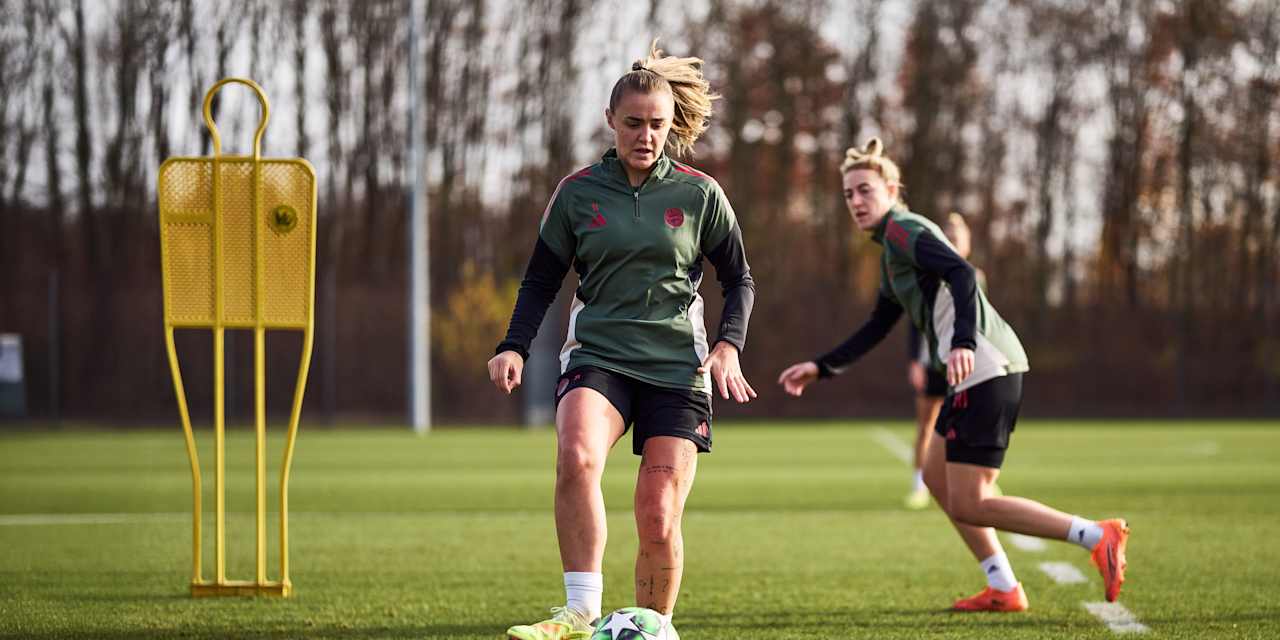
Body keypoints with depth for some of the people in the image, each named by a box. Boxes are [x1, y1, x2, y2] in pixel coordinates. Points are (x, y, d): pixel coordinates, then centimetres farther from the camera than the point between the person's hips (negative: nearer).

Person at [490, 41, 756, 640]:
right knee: (576, 457, -33)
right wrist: (514, 347, -5)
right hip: (597, 357, 0)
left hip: (677, 367, 0)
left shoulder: (699, 195, 3)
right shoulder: (577, 192, 4)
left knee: (659, 523, -6)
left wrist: (728, 345, -6)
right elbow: (540, 281, 10)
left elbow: (739, 280, 11)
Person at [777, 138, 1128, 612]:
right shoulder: (891, 251, 24)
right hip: (983, 373, 10)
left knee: (969, 504, -9)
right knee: (938, 477, 19)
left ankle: (1097, 537, -12)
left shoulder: (903, 229, -6)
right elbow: (876, 328, 33)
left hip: (985, 370, -10)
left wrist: (964, 341, -37)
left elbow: (961, 273, -23)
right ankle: (1003, 590, 17)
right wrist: (820, 368, 29)